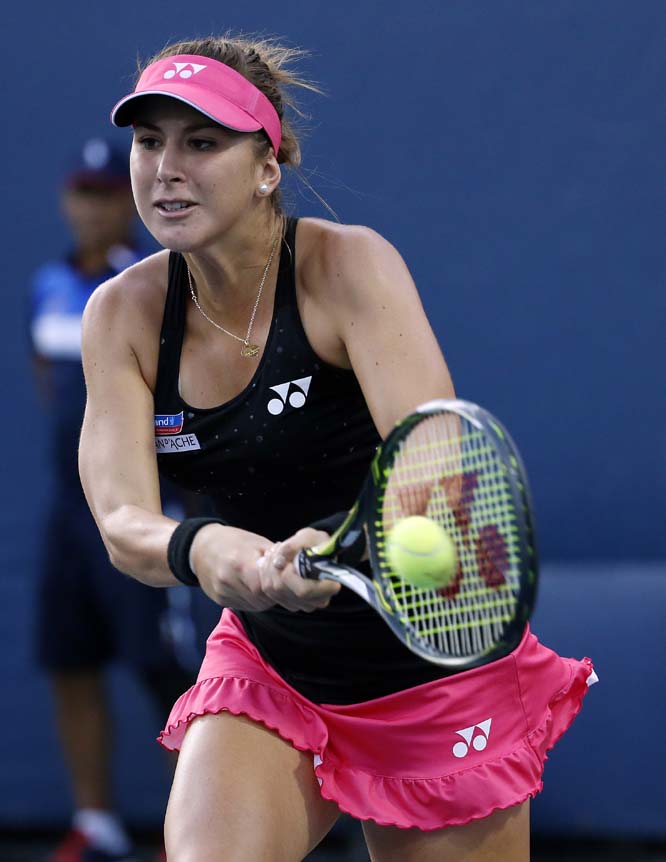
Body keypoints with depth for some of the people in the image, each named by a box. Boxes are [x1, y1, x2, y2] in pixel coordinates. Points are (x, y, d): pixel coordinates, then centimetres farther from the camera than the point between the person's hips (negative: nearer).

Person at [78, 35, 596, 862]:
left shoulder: (348, 266, -19)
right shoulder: (124, 313, -7)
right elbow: (122, 519, -18)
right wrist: (196, 549, -41)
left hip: (438, 665, -3)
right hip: (266, 668, 3)